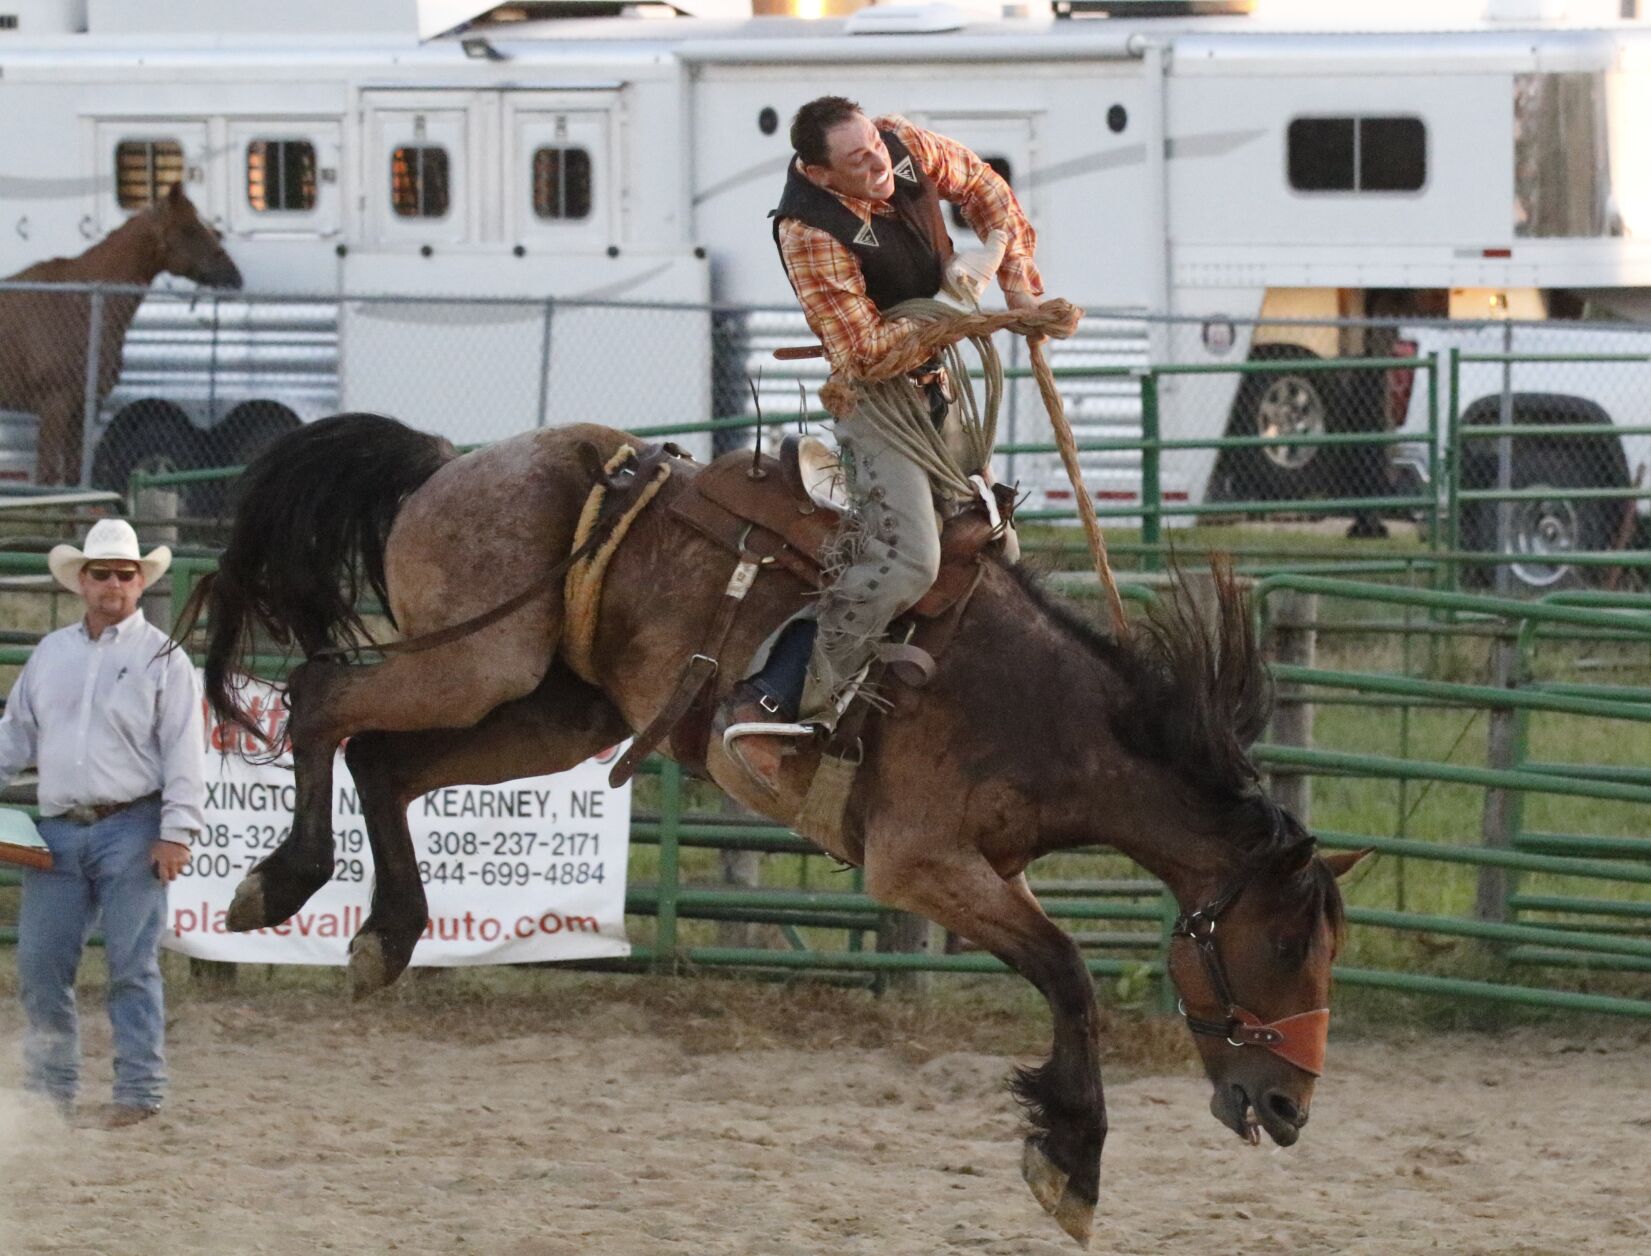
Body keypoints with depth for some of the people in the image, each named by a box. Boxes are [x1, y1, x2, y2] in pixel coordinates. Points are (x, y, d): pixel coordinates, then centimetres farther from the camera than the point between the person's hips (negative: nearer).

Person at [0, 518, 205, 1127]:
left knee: (132, 966, -4)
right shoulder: (50, 653, 14)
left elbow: (183, 752, -5)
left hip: (130, 831, -5)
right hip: (59, 831, 5)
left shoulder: (163, 658, -1)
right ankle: (49, 1087, 14)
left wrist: (176, 831, -12)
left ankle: (139, 1090, 1)